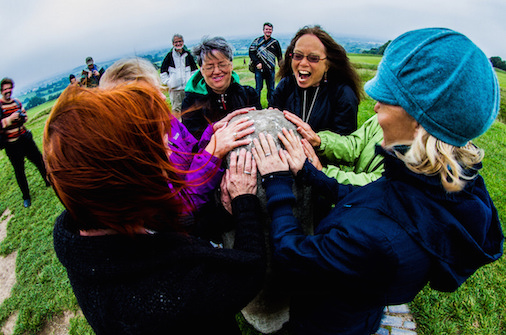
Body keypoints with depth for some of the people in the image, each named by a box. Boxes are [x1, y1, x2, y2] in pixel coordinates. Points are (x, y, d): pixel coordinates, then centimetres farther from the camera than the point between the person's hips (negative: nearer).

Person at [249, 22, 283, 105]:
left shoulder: (275, 42, 10)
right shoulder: (257, 40, 6)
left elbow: (280, 56, 16)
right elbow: (251, 52, 2)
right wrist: (257, 63, -9)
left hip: (271, 70, 2)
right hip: (259, 69, -2)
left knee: (271, 89, 7)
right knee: (258, 88, 1)